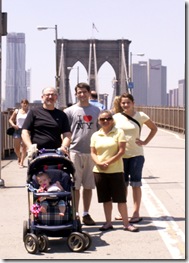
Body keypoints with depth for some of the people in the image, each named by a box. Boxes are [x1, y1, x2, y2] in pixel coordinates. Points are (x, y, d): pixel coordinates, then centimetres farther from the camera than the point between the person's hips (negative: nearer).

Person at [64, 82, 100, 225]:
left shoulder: (96, 110, 9)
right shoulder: (70, 111, 2)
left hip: (92, 152, 3)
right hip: (75, 152, -2)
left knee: (88, 185, 9)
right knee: (75, 185, 0)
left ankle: (86, 214, 19)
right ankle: (75, 214, 9)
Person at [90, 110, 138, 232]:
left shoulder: (119, 132, -2)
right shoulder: (95, 135, 9)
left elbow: (121, 151, -8)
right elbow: (93, 153, 6)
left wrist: (108, 162, -14)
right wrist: (99, 163, -13)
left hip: (116, 170, -3)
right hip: (99, 171, 3)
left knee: (121, 198, 0)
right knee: (106, 198, 10)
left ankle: (126, 223, 6)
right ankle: (108, 222, 19)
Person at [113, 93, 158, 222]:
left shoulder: (141, 116, -2)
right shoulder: (116, 117, 3)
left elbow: (154, 128, 8)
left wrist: (145, 142, -1)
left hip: (136, 154, -2)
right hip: (121, 155, 2)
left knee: (136, 184, 0)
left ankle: (136, 213, 3)